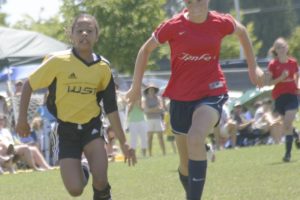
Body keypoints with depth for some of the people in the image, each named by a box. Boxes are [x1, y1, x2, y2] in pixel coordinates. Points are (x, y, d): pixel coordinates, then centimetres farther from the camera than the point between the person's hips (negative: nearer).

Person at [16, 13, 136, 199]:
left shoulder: (103, 67, -3)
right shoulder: (58, 61, -13)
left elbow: (111, 108, 4)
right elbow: (29, 86, -1)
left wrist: (123, 142, 4)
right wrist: (23, 118, -2)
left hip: (92, 126, 1)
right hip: (67, 129, -1)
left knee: (101, 180, -20)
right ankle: (82, 173, 27)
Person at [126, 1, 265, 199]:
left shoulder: (220, 23, -7)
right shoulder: (174, 26, -8)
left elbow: (242, 31, 16)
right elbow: (146, 49, 6)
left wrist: (253, 67, 17)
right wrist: (136, 86, 6)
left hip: (211, 92, -2)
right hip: (181, 96, 2)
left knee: (195, 137, -31)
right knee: (186, 163, 9)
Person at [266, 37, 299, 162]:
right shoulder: (273, 65, -2)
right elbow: (269, 82, -4)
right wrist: (280, 78, -19)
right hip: (279, 97, 1)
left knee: (287, 124, -13)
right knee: (286, 125, 8)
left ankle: (288, 152, -12)